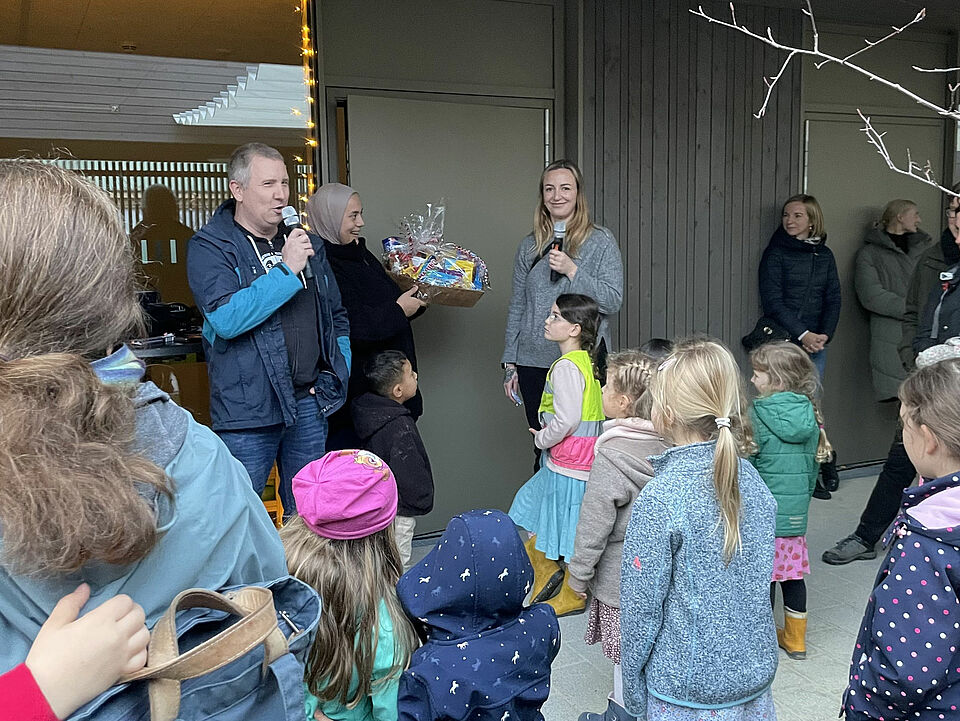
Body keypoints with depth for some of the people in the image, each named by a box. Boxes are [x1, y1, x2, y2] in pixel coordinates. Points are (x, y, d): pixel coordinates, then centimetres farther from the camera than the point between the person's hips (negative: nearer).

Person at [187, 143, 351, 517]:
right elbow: (226, 318, -22)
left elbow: (337, 315, 21)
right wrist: (286, 271, -18)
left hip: (310, 403, 5)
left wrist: (337, 372, 7)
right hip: (248, 408, -5)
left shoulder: (307, 243, 13)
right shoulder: (210, 247, -6)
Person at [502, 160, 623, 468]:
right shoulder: (529, 246, 10)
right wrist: (510, 364, 9)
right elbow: (516, 308, 12)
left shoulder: (600, 241, 0)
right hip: (534, 363, 3)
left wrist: (572, 270, -17)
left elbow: (613, 301, -7)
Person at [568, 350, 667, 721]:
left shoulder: (611, 454, -23)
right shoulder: (665, 443, -2)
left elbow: (595, 523, -19)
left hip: (622, 575, -7)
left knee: (625, 651, 8)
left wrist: (579, 572, -7)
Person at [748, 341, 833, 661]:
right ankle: (795, 639, 30)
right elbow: (813, 465, 12)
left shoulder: (757, 414, -15)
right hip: (796, 510, 6)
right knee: (793, 573, 16)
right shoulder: (810, 414, 3)